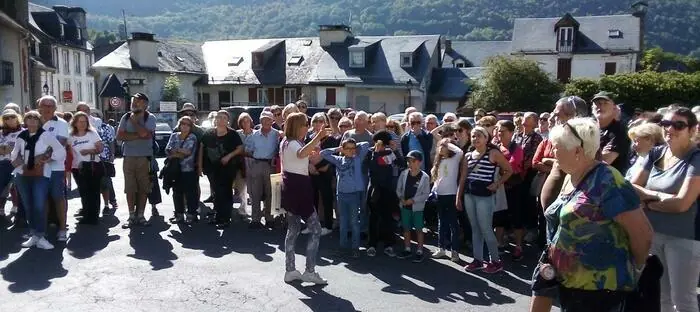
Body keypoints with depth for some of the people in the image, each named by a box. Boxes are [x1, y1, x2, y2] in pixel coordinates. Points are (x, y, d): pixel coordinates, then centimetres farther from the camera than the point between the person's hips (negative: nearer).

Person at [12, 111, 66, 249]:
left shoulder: (46, 135, -4)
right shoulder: (21, 136, 9)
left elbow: (61, 151, -8)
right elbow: (14, 153, 22)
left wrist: (46, 159, -12)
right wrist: (15, 160, 3)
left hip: (40, 175, -5)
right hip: (23, 175, 5)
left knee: (39, 206, -11)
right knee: (28, 206, 8)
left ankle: (40, 237, -6)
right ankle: (33, 235, 16)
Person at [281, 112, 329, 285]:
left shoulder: (285, 142, 15)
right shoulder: (293, 144, -17)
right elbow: (301, 154, -42)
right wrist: (318, 137, -52)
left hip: (290, 188, 10)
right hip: (298, 188, -10)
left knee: (293, 229, 13)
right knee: (316, 229, -6)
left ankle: (290, 271, 16)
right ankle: (309, 271, -5)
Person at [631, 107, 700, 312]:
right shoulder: (655, 154, 5)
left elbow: (682, 203, -20)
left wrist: (647, 202, -8)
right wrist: (657, 195, -14)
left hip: (683, 237, -6)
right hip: (652, 233, 6)